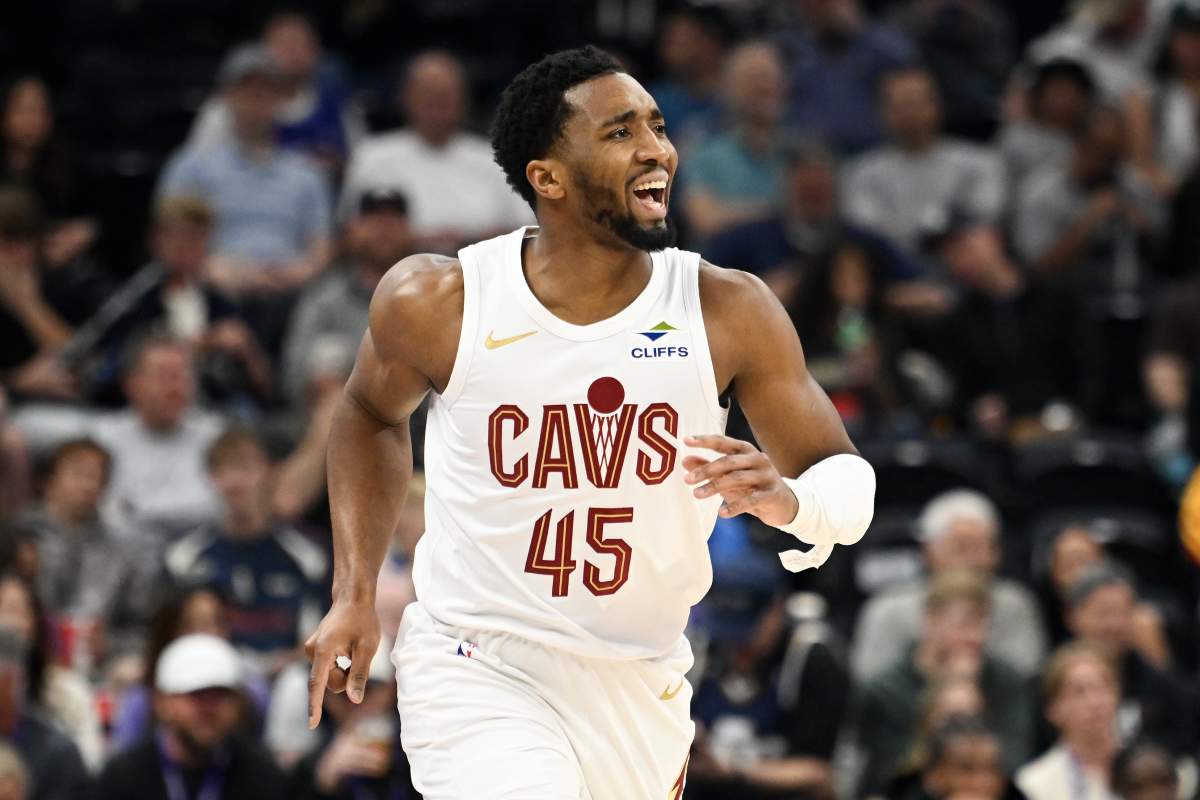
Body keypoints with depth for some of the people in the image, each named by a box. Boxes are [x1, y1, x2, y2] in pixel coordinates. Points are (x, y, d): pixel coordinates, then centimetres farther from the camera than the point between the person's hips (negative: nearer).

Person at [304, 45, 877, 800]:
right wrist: (356, 592, 4)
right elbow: (372, 415, 12)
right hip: (477, 674, -3)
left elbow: (850, 481, -3)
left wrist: (786, 499, -27)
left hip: (641, 689, 3)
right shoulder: (438, 303, -10)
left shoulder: (729, 312, -10)